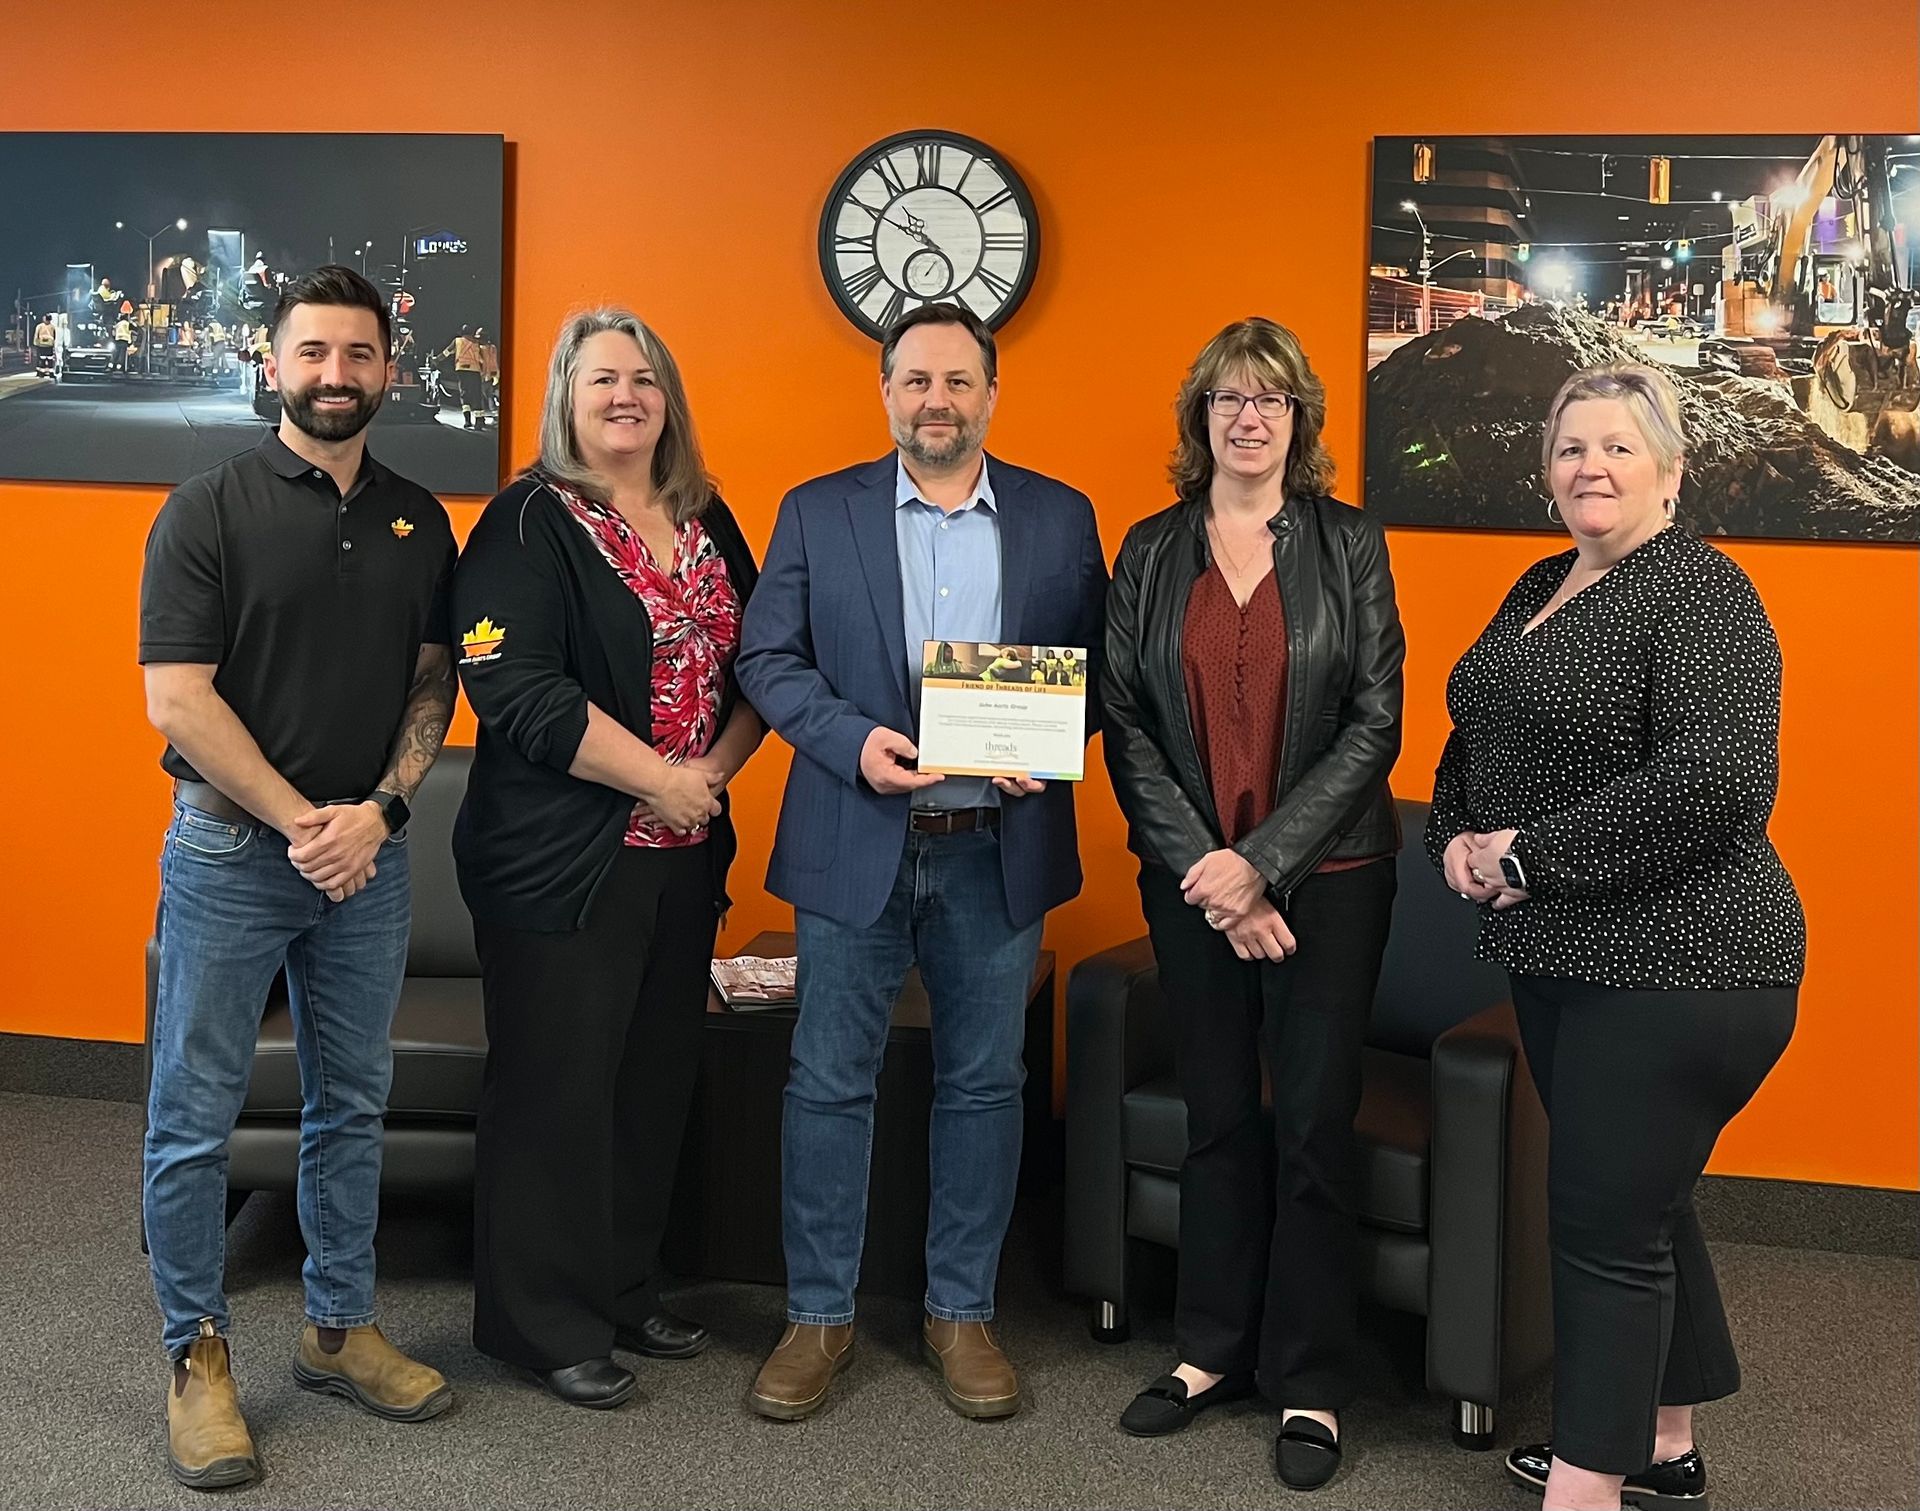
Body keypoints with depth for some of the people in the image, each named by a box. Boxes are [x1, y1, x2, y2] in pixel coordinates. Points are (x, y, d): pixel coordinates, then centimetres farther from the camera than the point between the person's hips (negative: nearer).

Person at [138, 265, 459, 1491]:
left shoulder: (418, 519, 8)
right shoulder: (210, 510, -6)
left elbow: (434, 679, 9)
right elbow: (177, 698, -12)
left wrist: (378, 810, -7)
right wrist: (300, 821, -14)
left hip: (368, 854, 4)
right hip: (231, 850, -4)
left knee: (352, 1106, 13)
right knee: (198, 1116, 3)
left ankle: (342, 1329, 27)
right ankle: (199, 1356, 16)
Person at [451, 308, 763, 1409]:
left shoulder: (708, 523, 12)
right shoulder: (532, 523, -7)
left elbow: (756, 663, 15)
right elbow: (517, 689, -18)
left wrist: (718, 764, -4)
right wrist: (659, 779, -16)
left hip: (685, 853, 6)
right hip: (563, 856, -6)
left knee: (659, 1073, 12)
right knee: (558, 1081, 1)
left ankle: (627, 1290, 28)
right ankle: (548, 1321, 15)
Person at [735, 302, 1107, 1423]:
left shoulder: (1062, 518, 6)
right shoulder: (818, 512, 3)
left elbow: (1098, 661, 7)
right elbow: (768, 657, 1)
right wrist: (852, 739, -16)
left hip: (1001, 849, 1)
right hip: (856, 844, -1)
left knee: (984, 1084, 9)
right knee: (830, 1082, 5)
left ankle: (963, 1312, 24)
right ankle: (820, 1317, 19)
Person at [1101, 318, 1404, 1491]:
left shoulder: (1349, 545, 0)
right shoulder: (1151, 550, 5)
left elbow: (1375, 723, -6)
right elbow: (1126, 723, 1)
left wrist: (1263, 861, -13)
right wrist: (1204, 870, -10)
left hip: (1325, 877, -2)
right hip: (1192, 881, 2)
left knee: (1313, 1125, 2)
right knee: (1219, 1119, 11)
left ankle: (1310, 1384, 15)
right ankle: (1215, 1350, 25)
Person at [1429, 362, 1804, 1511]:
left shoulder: (1701, 593, -14)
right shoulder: (1544, 587, 13)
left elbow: (1719, 781, -26)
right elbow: (1474, 736, 22)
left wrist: (1531, 852, -21)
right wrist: (1459, 835, 1)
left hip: (1674, 967, -9)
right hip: (1560, 957, 9)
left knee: (1609, 1222, -4)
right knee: (1642, 1201, 18)